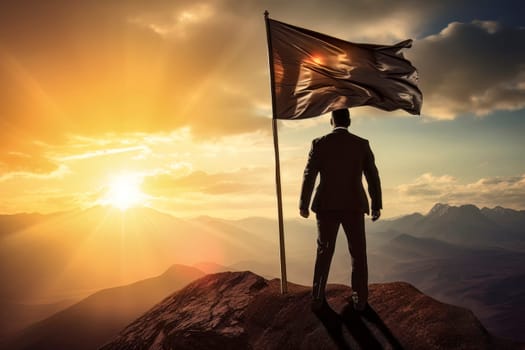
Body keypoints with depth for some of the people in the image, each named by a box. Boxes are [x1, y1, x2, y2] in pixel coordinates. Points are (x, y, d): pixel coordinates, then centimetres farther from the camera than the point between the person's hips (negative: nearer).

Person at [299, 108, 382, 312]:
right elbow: (373, 176, -1)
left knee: (324, 252, 12)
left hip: (326, 206, 0)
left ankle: (317, 299, 13)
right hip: (353, 206, 0)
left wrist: (303, 205, 7)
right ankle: (359, 300, 13)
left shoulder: (319, 143, -4)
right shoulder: (362, 144, -1)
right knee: (358, 253, 12)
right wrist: (377, 205, 9)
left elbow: (309, 177, -4)